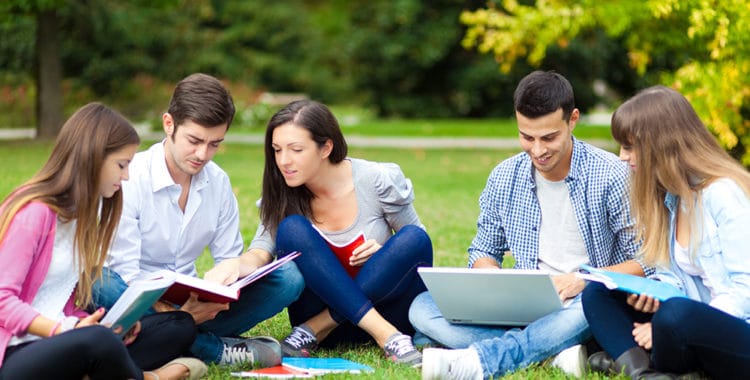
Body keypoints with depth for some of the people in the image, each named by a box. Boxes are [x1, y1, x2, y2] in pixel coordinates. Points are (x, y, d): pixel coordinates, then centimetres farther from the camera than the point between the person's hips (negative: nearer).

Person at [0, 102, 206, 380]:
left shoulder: (81, 212, 15)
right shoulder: (35, 212, -12)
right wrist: (67, 330, -26)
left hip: (59, 339, 9)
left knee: (180, 325, 3)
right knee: (100, 341, -39)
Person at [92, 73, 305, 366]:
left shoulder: (218, 182, 4)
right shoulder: (130, 180, -14)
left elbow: (230, 260, 8)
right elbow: (126, 273, -18)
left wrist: (232, 269, -20)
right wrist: (173, 314, -37)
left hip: (190, 303, 5)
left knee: (287, 278, -10)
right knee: (101, 284, -39)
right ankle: (216, 349, -26)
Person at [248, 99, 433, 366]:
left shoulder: (379, 181, -9)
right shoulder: (282, 195, -2)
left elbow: (417, 245, 2)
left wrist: (387, 253, -19)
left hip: (387, 302, -1)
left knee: (413, 238, -27)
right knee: (291, 229, -23)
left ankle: (316, 328, -23)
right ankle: (386, 336, -30)